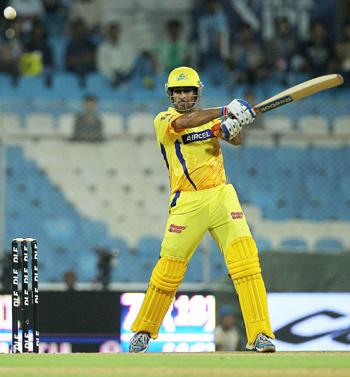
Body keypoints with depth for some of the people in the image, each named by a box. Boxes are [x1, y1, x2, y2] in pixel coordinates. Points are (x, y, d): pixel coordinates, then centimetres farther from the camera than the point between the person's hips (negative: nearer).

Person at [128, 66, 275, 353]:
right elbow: (183, 123, -20)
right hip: (187, 202, -2)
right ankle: (143, 332, 19)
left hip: (221, 196, 3)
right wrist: (225, 111, -30)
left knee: (246, 260, -13)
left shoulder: (211, 118, 15)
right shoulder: (163, 120, 2)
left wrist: (229, 128, -24)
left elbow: (237, 140, 0)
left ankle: (260, 335, -14)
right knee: (169, 268, -2)